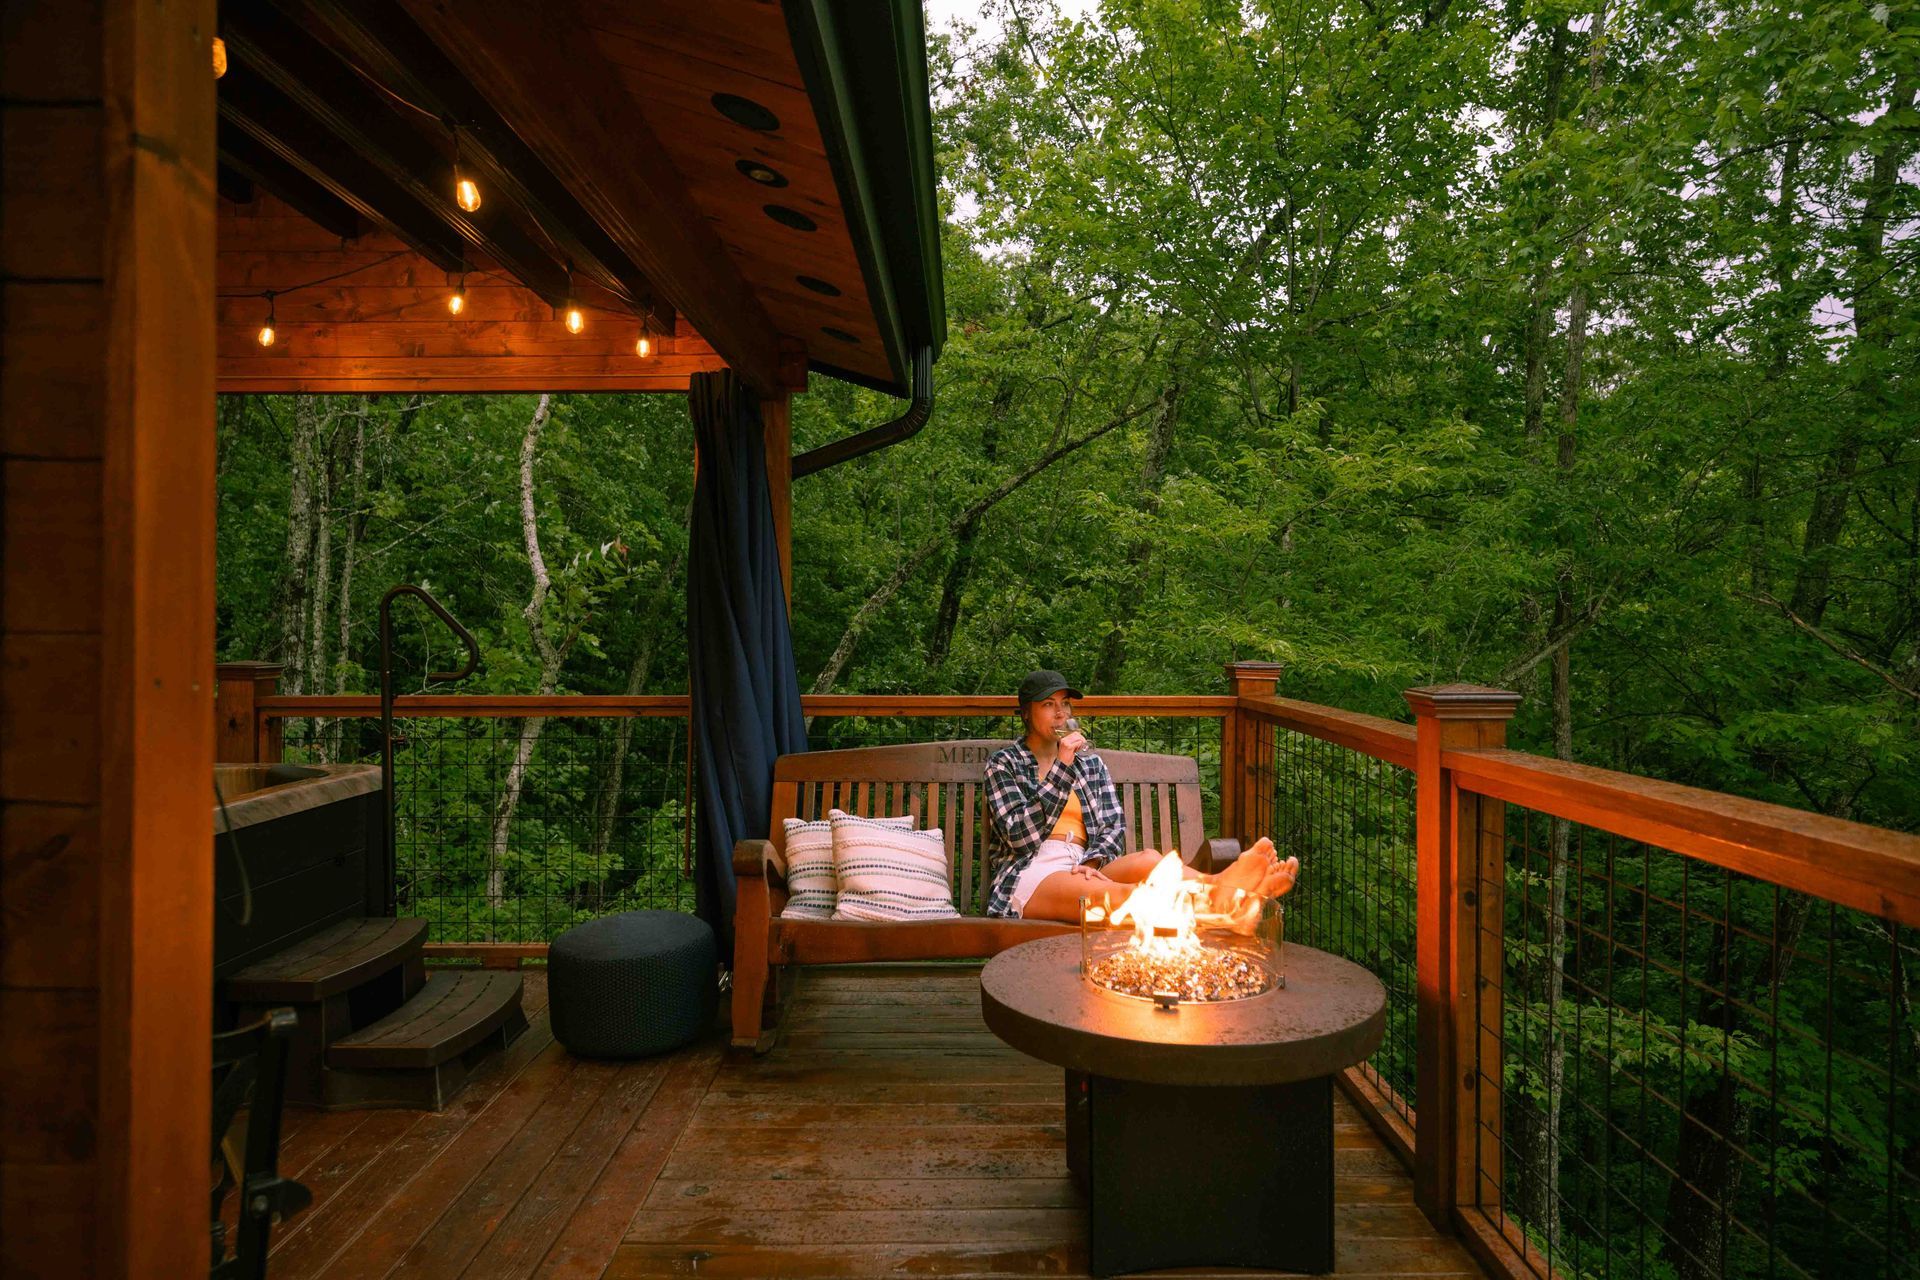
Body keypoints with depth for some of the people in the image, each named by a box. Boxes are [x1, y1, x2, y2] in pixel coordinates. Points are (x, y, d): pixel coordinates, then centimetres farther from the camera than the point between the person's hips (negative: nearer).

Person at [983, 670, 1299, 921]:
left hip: (1083, 870, 5)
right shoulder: (1004, 763, 8)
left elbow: (1114, 827, 11)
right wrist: (1062, 767, -12)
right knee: (1115, 894, -35)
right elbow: (1020, 835, -7)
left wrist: (1090, 863, -12)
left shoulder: (1090, 762, 21)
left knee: (1146, 860, -30)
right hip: (1029, 874, -5)